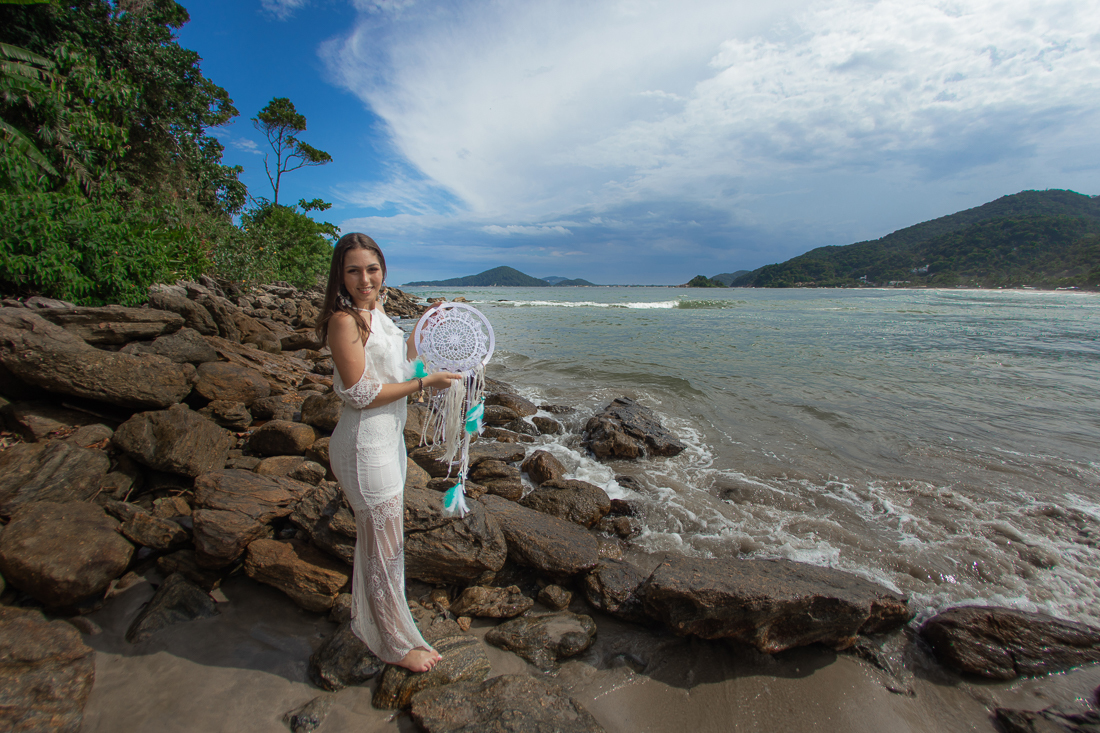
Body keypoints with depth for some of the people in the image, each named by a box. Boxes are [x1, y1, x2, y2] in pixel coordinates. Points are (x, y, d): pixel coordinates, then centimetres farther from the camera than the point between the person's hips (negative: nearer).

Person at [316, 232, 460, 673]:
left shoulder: (375, 312, 9)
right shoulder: (344, 320, -19)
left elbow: (398, 363, 20)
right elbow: (360, 394, -22)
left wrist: (423, 331, 14)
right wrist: (426, 383, -18)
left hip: (388, 438, 9)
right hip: (365, 444, -9)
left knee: (380, 538, 24)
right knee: (384, 547, 6)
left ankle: (372, 619, 48)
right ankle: (395, 643, 28)